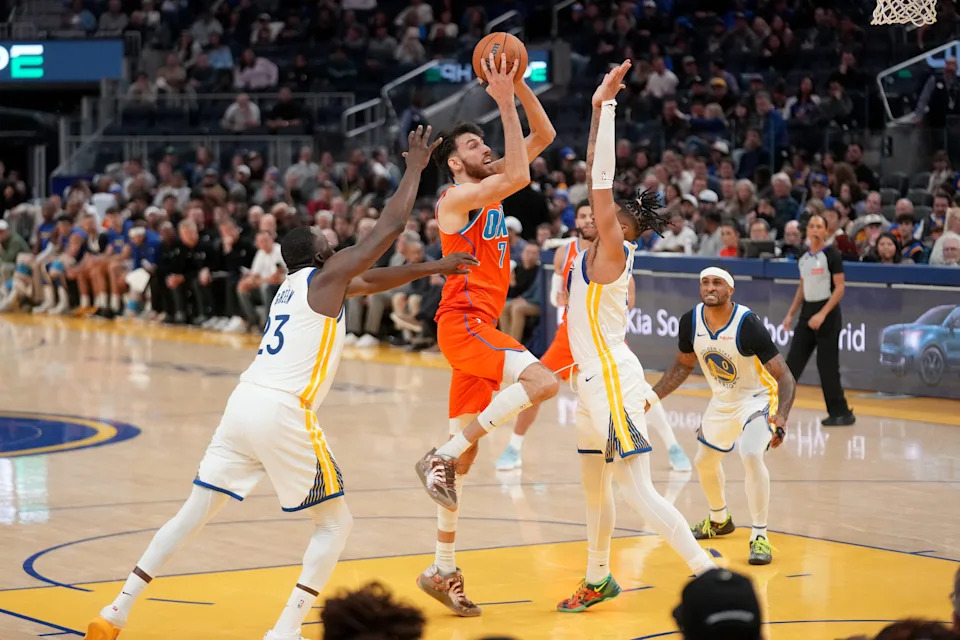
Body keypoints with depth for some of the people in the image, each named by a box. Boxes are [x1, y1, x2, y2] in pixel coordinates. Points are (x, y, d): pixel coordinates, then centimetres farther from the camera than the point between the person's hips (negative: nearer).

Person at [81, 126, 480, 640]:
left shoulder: (294, 283, 23)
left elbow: (372, 281, 35)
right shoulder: (326, 276, 0)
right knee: (335, 523, 6)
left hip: (244, 403, 8)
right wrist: (415, 167, 11)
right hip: (284, 412, -8)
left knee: (194, 514, 12)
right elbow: (390, 226, 0)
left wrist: (430, 268, 36)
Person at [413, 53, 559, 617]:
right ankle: (441, 458, -19)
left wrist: (521, 88, 3)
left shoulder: (489, 188, 16)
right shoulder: (457, 198, -9)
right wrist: (505, 102, -20)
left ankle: (444, 571, 14)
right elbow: (520, 176, -25)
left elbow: (544, 137, 16)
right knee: (543, 382, -29)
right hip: (464, 320, -9)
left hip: (481, 325, 9)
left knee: (464, 453, 10)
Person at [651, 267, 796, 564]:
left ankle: (760, 537, -18)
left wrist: (781, 417, -47)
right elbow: (684, 364, 7)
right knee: (705, 461, 20)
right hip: (722, 400, 7)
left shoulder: (747, 323, -31)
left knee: (751, 456, -29)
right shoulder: (691, 321, -15)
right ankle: (719, 519, 48)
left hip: (757, 397, -7)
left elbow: (785, 376, -31)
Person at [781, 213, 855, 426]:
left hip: (827, 314, -6)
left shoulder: (832, 255, -9)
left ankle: (841, 413, 4)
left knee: (827, 366, -5)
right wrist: (791, 314, 13)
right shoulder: (803, 258, 12)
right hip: (807, 312, 6)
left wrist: (822, 314, -21)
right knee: (793, 361, 4)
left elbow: (839, 288, -13)